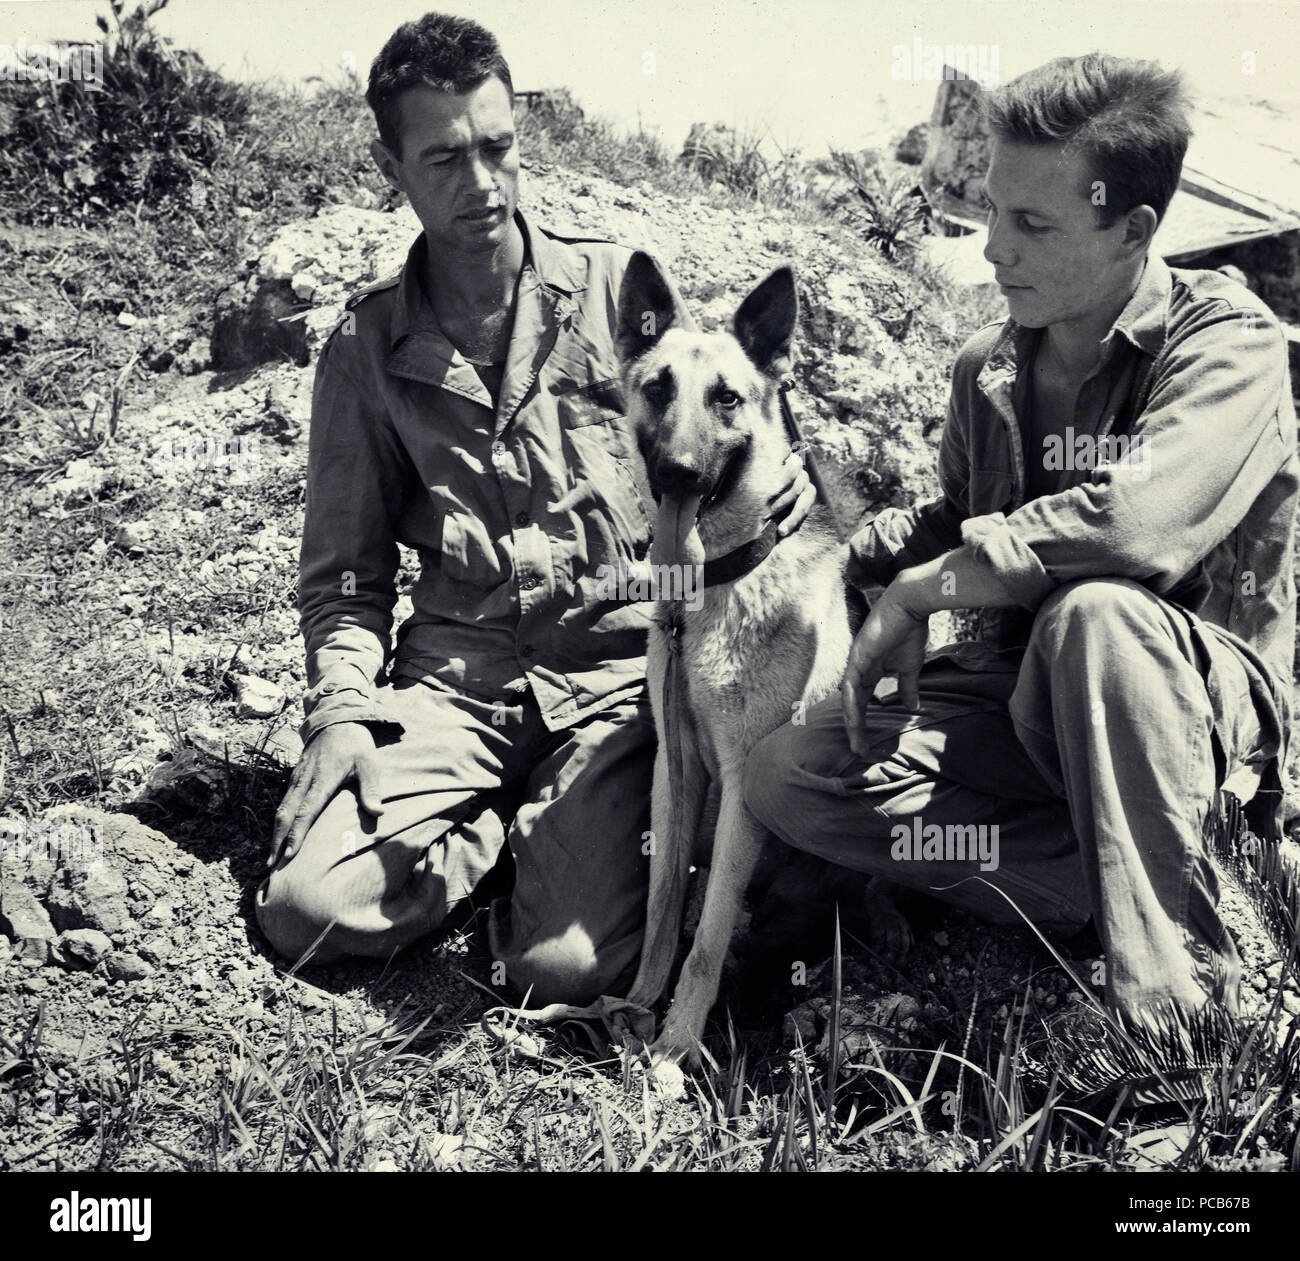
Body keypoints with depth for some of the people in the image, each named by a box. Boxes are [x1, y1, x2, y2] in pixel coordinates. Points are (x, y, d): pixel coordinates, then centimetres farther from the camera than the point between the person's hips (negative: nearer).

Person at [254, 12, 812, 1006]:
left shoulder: (622, 287, 3)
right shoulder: (367, 353, 9)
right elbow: (346, 573, 11)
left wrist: (787, 471, -13)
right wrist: (342, 706, -6)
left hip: (618, 670, -2)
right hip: (454, 679, 2)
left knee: (574, 966, -21)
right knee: (304, 910, -18)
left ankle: (557, 832, 12)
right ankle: (507, 826, 7)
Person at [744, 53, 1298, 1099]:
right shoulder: (989, 367, 6)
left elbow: (1135, 523, -35)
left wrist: (920, 592, -25)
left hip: (1199, 694, -6)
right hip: (1025, 699, 6)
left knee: (1094, 611, -41)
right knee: (785, 777, -14)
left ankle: (1176, 1007, -27)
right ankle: (1105, 881, -14)